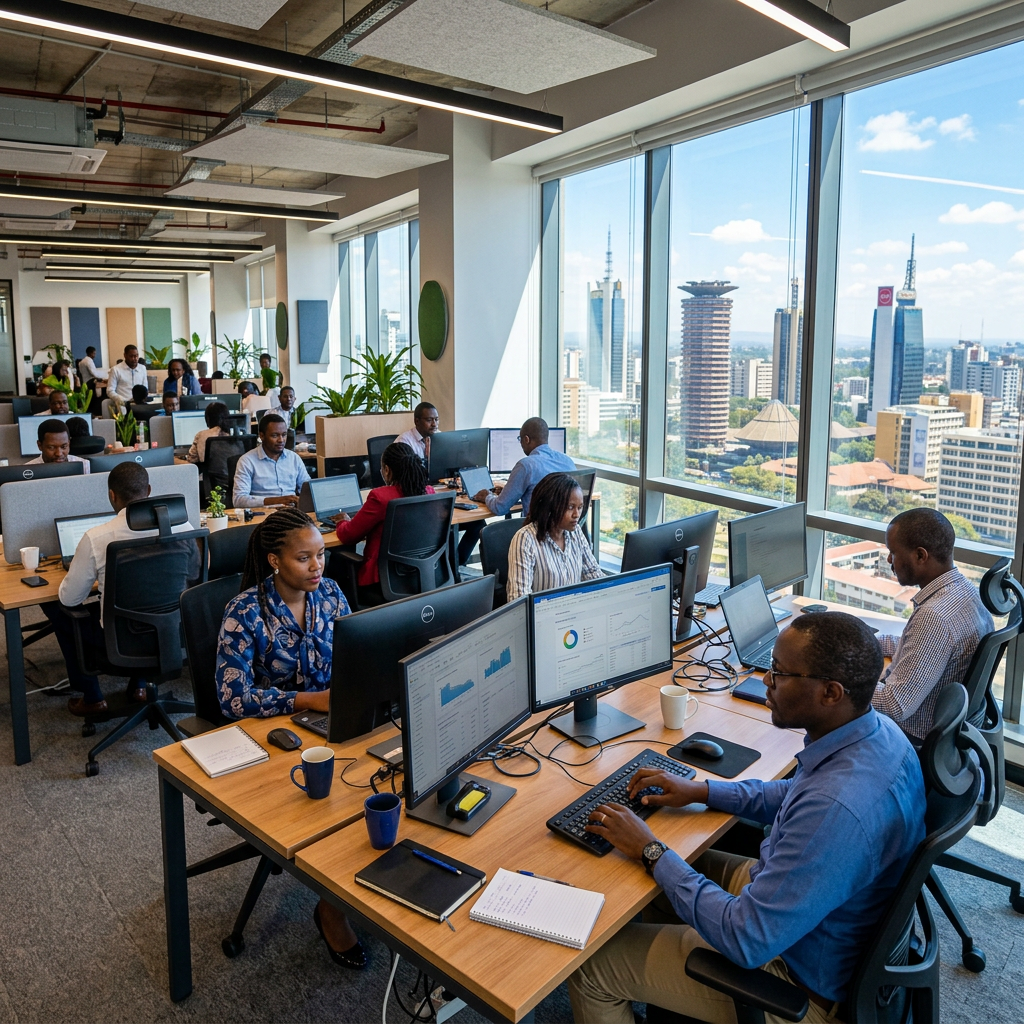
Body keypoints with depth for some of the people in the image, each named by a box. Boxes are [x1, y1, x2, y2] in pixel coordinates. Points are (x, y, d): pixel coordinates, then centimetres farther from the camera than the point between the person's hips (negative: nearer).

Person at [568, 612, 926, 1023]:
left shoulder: (839, 809, -40)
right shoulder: (875, 730, -10)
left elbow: (748, 940, -32)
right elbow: (798, 796, 11)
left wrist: (651, 852, -22)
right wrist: (702, 790, 5)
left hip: (803, 980, -9)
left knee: (592, 967, -2)